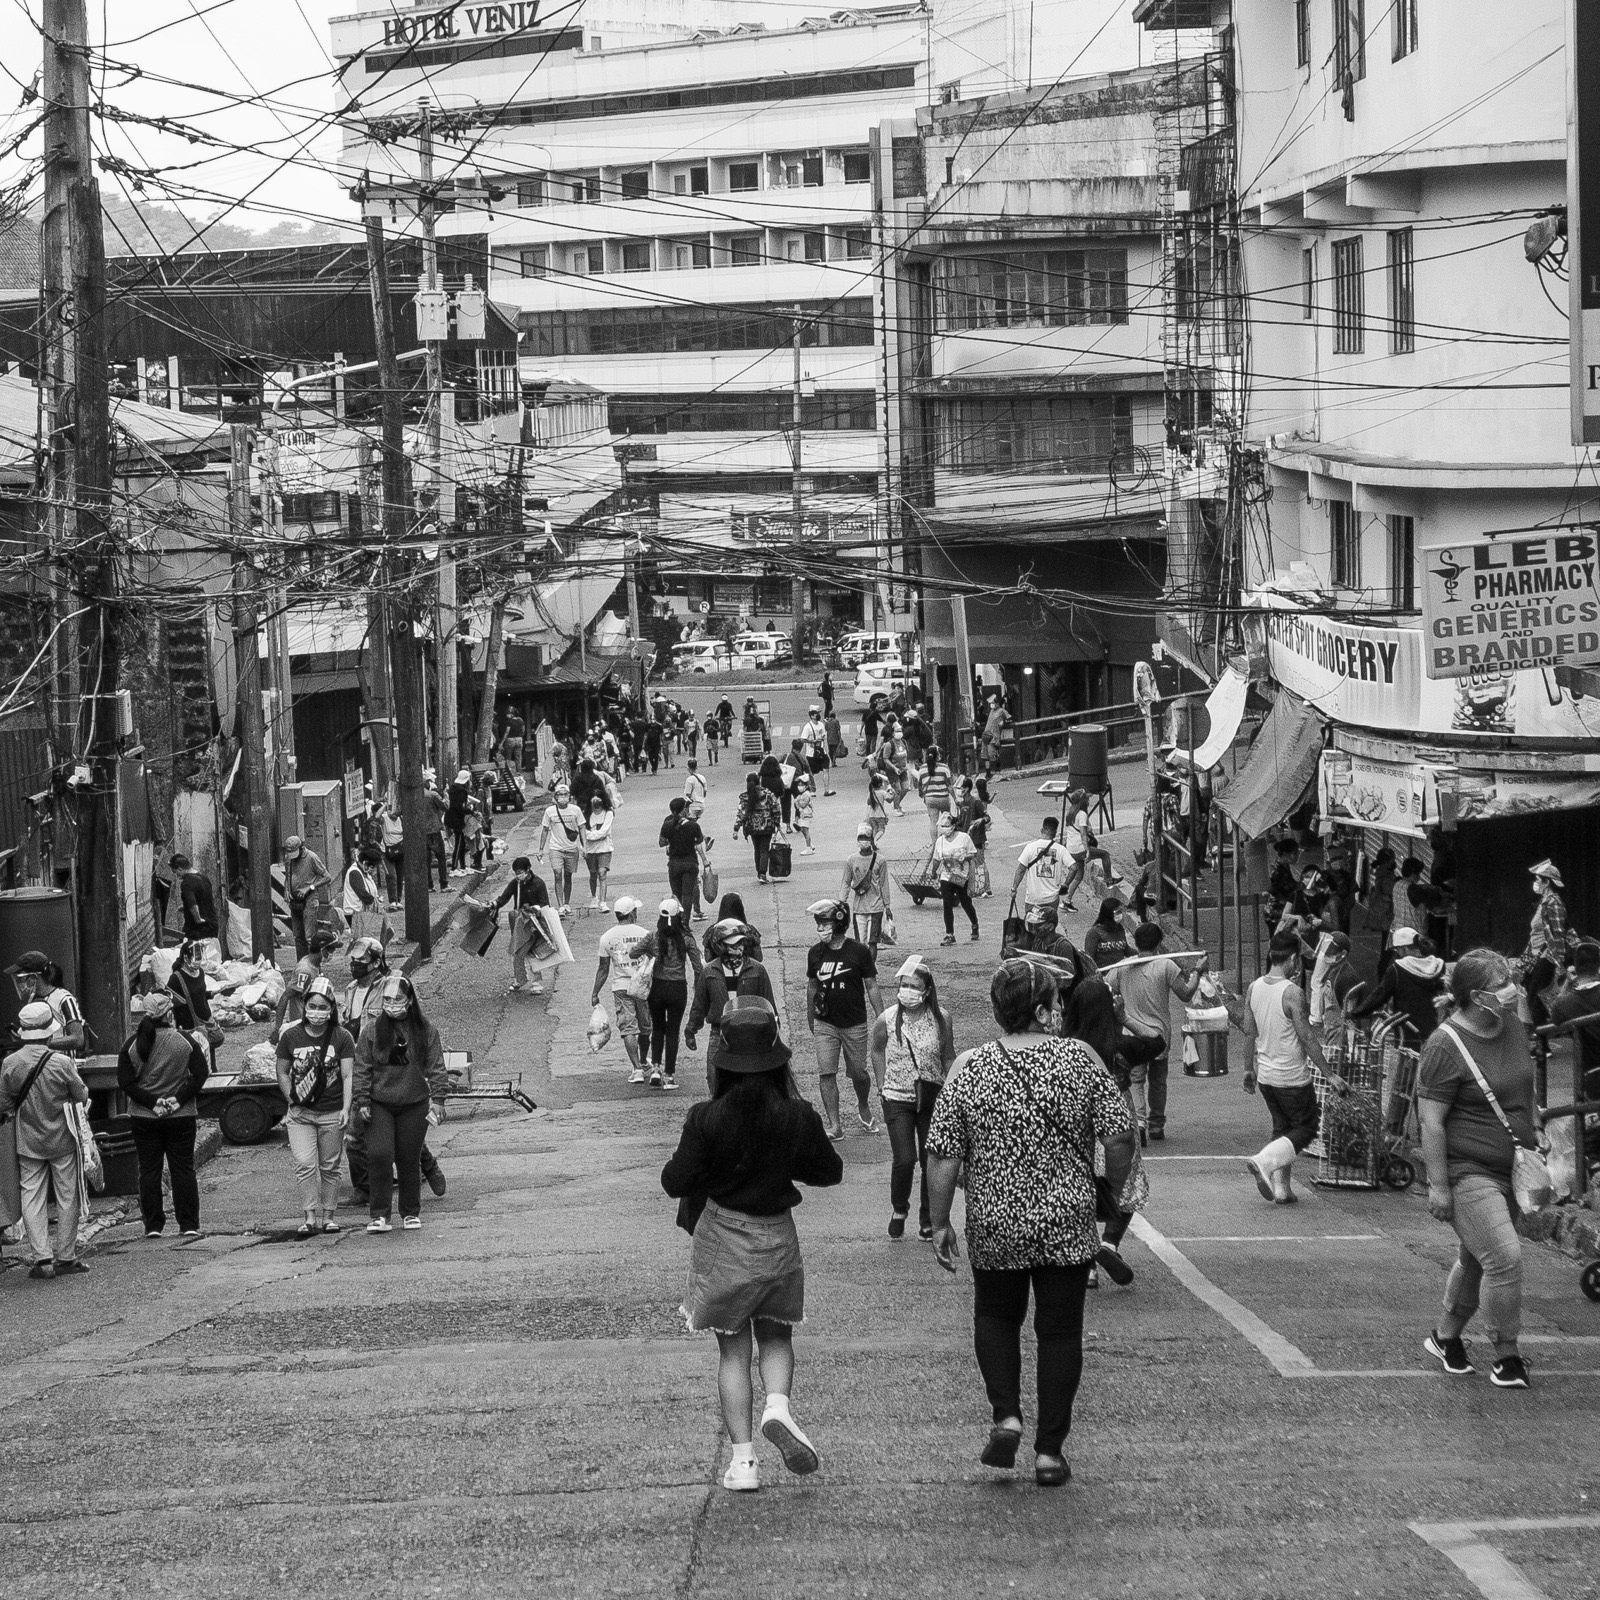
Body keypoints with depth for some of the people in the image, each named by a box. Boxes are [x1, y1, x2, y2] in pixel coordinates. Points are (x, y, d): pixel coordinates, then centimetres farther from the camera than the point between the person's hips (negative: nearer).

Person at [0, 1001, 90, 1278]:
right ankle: (65, 1258, 13)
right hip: (62, 1140, -2)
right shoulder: (61, 1062, -16)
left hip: (28, 1141, 2)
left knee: (32, 1198, 7)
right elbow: (82, 1097, -4)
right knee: (67, 1198, 9)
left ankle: (42, 1258, -2)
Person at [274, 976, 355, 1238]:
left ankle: (327, 1215, 16)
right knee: (305, 1163, -11)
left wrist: (346, 1109, -16)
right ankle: (310, 1218, -12)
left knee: (329, 1166, 6)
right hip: (300, 1113, 1)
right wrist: (292, 1101, 1)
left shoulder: (342, 1038, -2)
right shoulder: (290, 1036, 2)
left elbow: (348, 1076, -6)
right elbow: (282, 1073, 11)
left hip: (332, 1113, -1)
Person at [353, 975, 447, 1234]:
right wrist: (361, 1102, -4)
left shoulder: (426, 1031, 3)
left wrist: (438, 1099, -4)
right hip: (379, 1105, 0)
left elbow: (436, 1067, 3)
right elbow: (362, 1069, 3)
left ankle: (411, 1213, 20)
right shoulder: (371, 1032, 3)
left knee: (409, 1161, 6)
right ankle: (378, 1215, -6)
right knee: (379, 1156, -12)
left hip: (414, 1105, 0)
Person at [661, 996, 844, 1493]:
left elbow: (675, 1182, -10)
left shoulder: (707, 1118, -17)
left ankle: (742, 1457, 2)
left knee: (733, 1348, 9)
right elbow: (830, 1171, 3)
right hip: (777, 1238, 1)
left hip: (722, 1237, -1)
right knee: (775, 1336, 20)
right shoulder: (797, 1117, -12)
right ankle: (778, 1404, -10)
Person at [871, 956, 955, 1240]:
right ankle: (899, 1210, 14)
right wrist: (882, 1087, 4)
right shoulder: (887, 1020, -9)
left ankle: (928, 1218, 20)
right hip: (898, 1099, -1)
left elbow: (948, 1058, 5)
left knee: (931, 1161, 4)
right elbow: (877, 1052, 8)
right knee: (904, 1160, -10)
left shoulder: (941, 1019, -7)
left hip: (932, 1097, 1)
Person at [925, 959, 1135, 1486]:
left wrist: (940, 1222, 3)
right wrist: (1116, 1185, 10)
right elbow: (1119, 1135, -8)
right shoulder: (1081, 1060, -8)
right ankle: (1049, 1451, 9)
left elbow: (942, 1156, -7)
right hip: (1067, 1225, -1)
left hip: (994, 1225, 1)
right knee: (1060, 1330, 9)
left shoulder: (968, 1069, -7)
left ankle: (1006, 1416, 6)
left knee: (996, 1317, 22)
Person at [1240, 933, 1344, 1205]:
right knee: (1306, 1129, 8)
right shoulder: (1291, 993, -20)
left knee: (1281, 1129, 19)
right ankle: (1263, 1162, -10)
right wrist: (1329, 1074, -12)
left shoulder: (1253, 989, 1)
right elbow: (1307, 1038, -18)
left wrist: (1251, 1069, 20)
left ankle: (1281, 1188, 15)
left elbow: (1250, 1033, 9)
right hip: (1292, 1077, -7)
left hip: (1266, 1075, 7)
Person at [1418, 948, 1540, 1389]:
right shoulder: (1445, 1048, -19)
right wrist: (1438, 1185, -19)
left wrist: (1535, 1134, 16)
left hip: (1509, 1169, 8)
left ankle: (1446, 1337, 35)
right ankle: (1506, 1356, -2)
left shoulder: (1513, 1028, 6)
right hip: (1467, 1172, -8)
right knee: (1504, 1258, -15)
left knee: (1477, 1260, 17)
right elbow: (1431, 1123, -18)